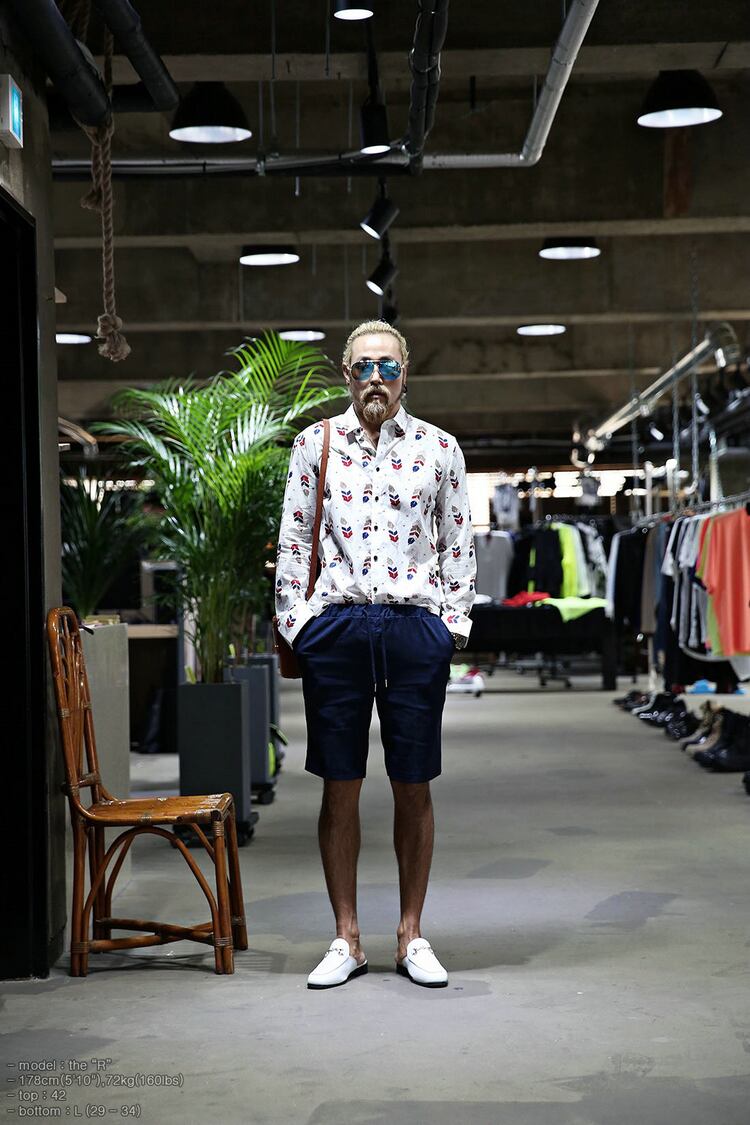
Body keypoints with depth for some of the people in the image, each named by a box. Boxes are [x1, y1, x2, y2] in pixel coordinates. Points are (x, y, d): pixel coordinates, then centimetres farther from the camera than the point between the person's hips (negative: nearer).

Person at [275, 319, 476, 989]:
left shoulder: (439, 448, 8)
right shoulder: (316, 444, 7)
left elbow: (459, 544, 10)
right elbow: (294, 541, 8)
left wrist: (453, 623, 1)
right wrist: (297, 623, 0)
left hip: (416, 627, 0)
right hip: (336, 628, 0)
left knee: (414, 787, 4)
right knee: (340, 787, 3)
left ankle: (412, 935, 15)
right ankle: (347, 939, 13)